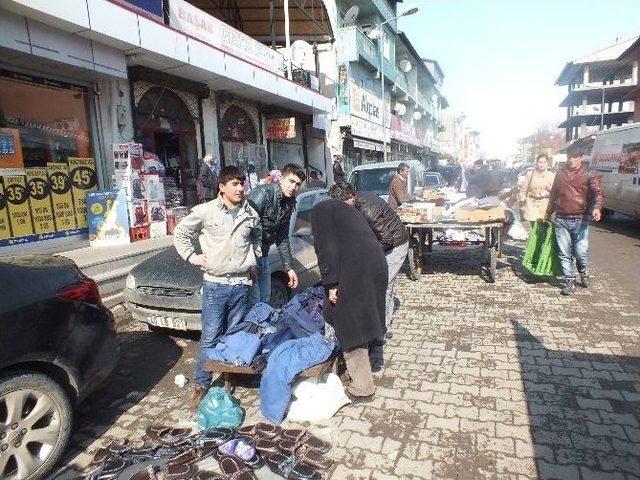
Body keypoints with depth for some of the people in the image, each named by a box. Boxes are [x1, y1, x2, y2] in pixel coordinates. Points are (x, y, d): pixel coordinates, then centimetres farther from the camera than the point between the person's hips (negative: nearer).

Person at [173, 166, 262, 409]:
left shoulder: (250, 214, 5)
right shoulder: (205, 211, -6)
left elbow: (257, 237, 25)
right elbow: (180, 233, 5)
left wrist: (254, 260, 16)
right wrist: (192, 256, -3)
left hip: (241, 284, 3)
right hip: (215, 284, -3)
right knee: (210, 338, 0)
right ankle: (202, 386, 13)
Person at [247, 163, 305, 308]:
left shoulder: (289, 203, 8)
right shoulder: (263, 193, -19)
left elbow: (282, 239, 15)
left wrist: (289, 268, 12)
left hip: (263, 257, 9)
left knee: (265, 300, 18)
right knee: (253, 302, -4)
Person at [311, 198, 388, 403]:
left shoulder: (320, 210, 9)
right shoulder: (348, 210, 31)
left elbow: (327, 248, -8)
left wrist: (331, 284, -10)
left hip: (354, 271, -8)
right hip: (376, 265, 8)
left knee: (350, 327, 3)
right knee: (361, 322, 21)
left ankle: (362, 388, 13)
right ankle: (360, 372, 36)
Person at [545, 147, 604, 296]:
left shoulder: (589, 175, 3)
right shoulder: (560, 174, 14)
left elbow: (598, 193, -10)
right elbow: (553, 195, 24)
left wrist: (597, 208, -30)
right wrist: (548, 214, 28)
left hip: (580, 220, -3)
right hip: (561, 220, 3)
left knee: (580, 252, -6)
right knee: (564, 253, 3)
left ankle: (584, 272, 26)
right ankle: (570, 281, 14)